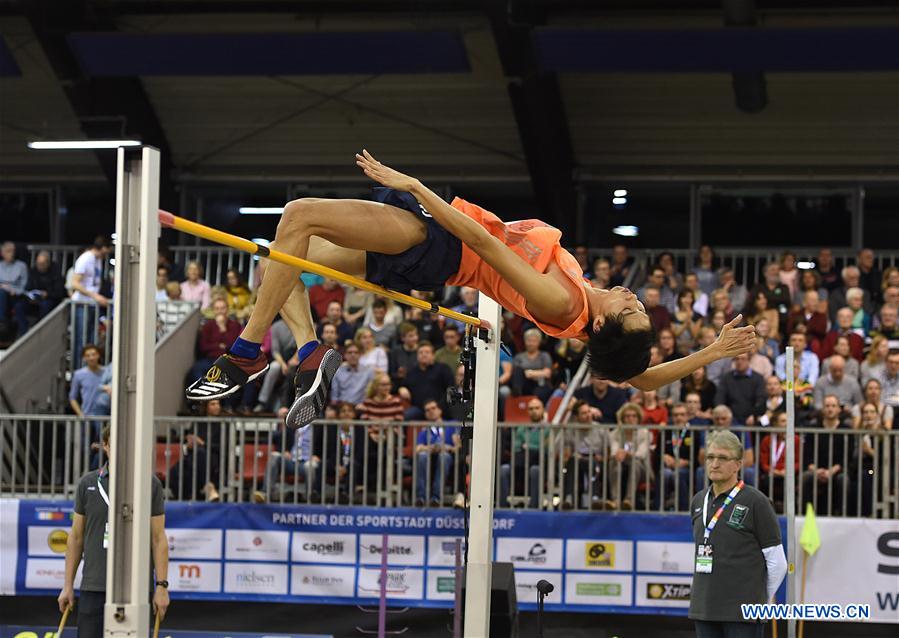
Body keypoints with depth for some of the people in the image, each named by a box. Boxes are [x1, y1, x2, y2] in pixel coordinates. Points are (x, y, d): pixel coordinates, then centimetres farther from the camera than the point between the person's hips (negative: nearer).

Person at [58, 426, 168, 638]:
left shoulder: (151, 485, 1)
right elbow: (76, 537, 11)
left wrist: (162, 586, -6)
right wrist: (68, 585, 7)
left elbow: (158, 539, 1)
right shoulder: (88, 483, 6)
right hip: (93, 588, 1)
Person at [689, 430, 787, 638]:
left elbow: (777, 562, -3)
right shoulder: (698, 501, 12)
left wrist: (759, 600, 6)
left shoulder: (756, 502, -7)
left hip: (743, 613, -6)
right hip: (704, 611, 6)